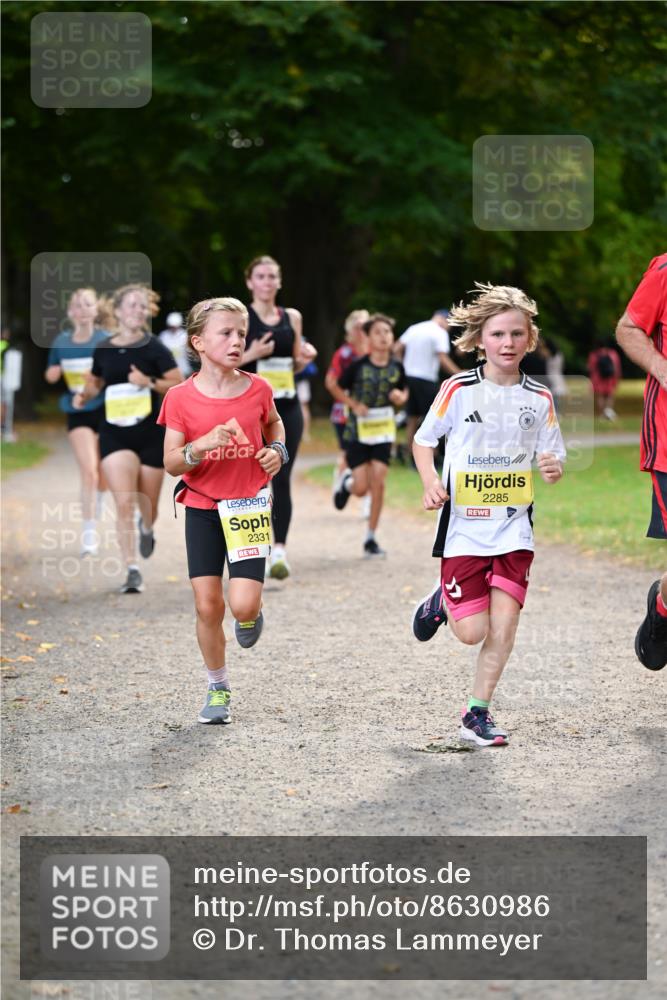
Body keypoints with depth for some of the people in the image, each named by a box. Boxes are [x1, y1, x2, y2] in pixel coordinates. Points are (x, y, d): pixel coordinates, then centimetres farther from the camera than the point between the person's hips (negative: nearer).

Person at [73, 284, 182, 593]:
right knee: (124, 503, -14)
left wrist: (149, 382, -20)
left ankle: (146, 527, 49)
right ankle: (132, 570, -11)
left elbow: (178, 383, -5)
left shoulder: (153, 348, -5)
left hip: (150, 433, -1)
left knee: (147, 504, 11)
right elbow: (95, 381, 20)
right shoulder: (103, 350, 3)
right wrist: (84, 395, 0)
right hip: (115, 435, 1)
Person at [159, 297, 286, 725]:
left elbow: (274, 423, 20)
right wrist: (201, 447, -24)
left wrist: (278, 450, 0)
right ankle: (219, 688, 18)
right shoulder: (181, 398, -7)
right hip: (202, 510, 0)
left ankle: (252, 615, 26)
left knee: (243, 605, -13)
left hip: (249, 508, 0)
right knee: (207, 606, -2)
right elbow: (171, 462, -6)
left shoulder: (257, 389, -3)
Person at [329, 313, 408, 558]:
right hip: (358, 430, -2)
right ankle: (346, 480, 34)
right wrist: (353, 404, -14)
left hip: (383, 431, 2)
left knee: (378, 484, -4)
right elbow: (336, 388, 0)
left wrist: (401, 397, -9)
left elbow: (403, 391, 14)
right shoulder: (358, 366, -12)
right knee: (361, 488, -5)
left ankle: (371, 539, 6)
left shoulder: (396, 367, -3)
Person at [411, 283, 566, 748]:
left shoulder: (539, 399, 2)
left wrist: (554, 469, -15)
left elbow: (552, 459, 9)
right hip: (464, 525, -2)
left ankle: (478, 714, 7)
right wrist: (431, 483, -11)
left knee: (504, 622, -7)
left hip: (514, 526, 2)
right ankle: (442, 601, 31)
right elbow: (423, 440, 6)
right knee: (471, 632, -4)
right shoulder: (459, 389, -5)